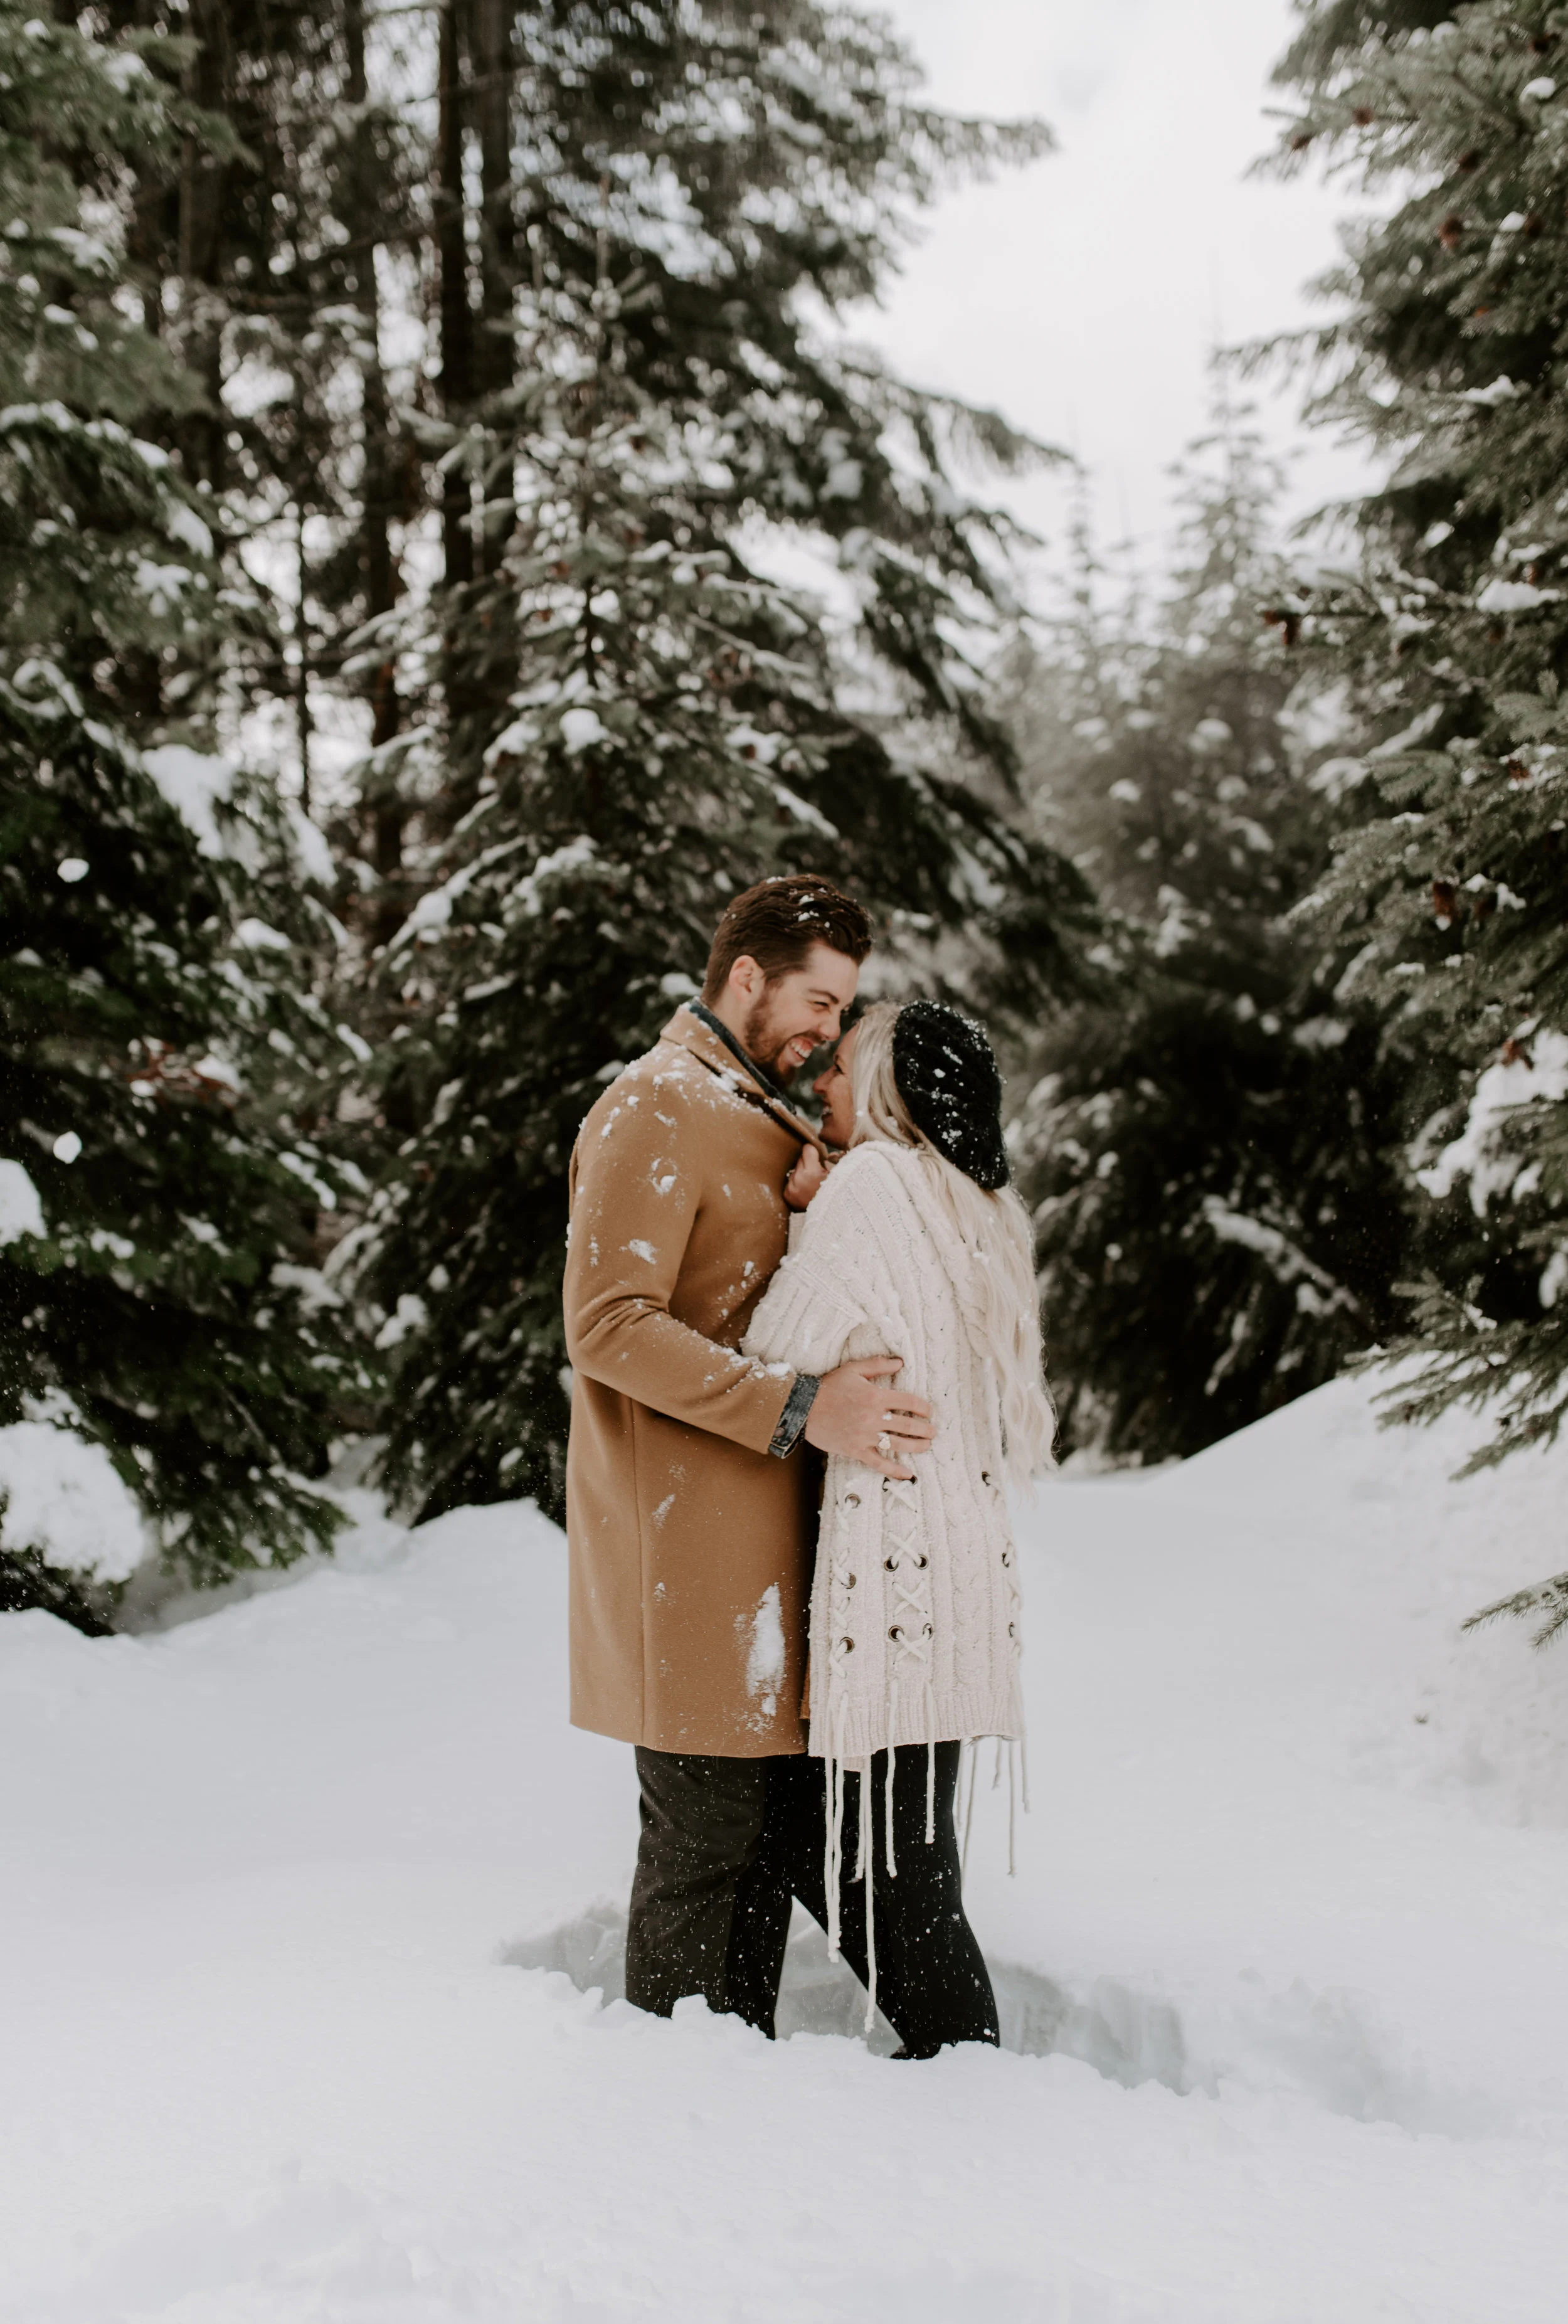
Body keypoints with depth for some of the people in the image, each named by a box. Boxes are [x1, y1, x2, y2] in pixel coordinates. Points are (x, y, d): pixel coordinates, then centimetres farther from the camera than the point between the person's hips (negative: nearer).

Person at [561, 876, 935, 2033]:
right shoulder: (655, 1109, -11)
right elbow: (611, 1326, -21)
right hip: (686, 1531, -10)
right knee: (705, 1831, -4)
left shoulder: (766, 1121, 21)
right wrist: (798, 1406, -26)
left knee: (770, 1822, 13)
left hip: (763, 1530, 10)